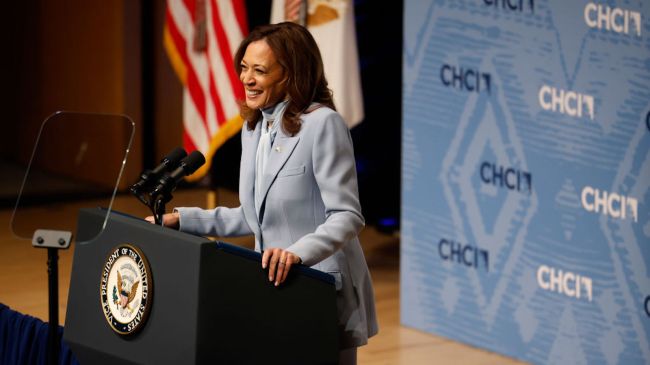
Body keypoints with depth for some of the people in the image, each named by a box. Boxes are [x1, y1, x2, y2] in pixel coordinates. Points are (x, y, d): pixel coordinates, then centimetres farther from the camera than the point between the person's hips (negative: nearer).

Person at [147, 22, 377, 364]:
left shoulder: (322, 124, -14)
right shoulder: (253, 129, 11)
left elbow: (347, 217, -18)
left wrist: (299, 252, -34)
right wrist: (183, 219, 12)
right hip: (275, 289, 7)